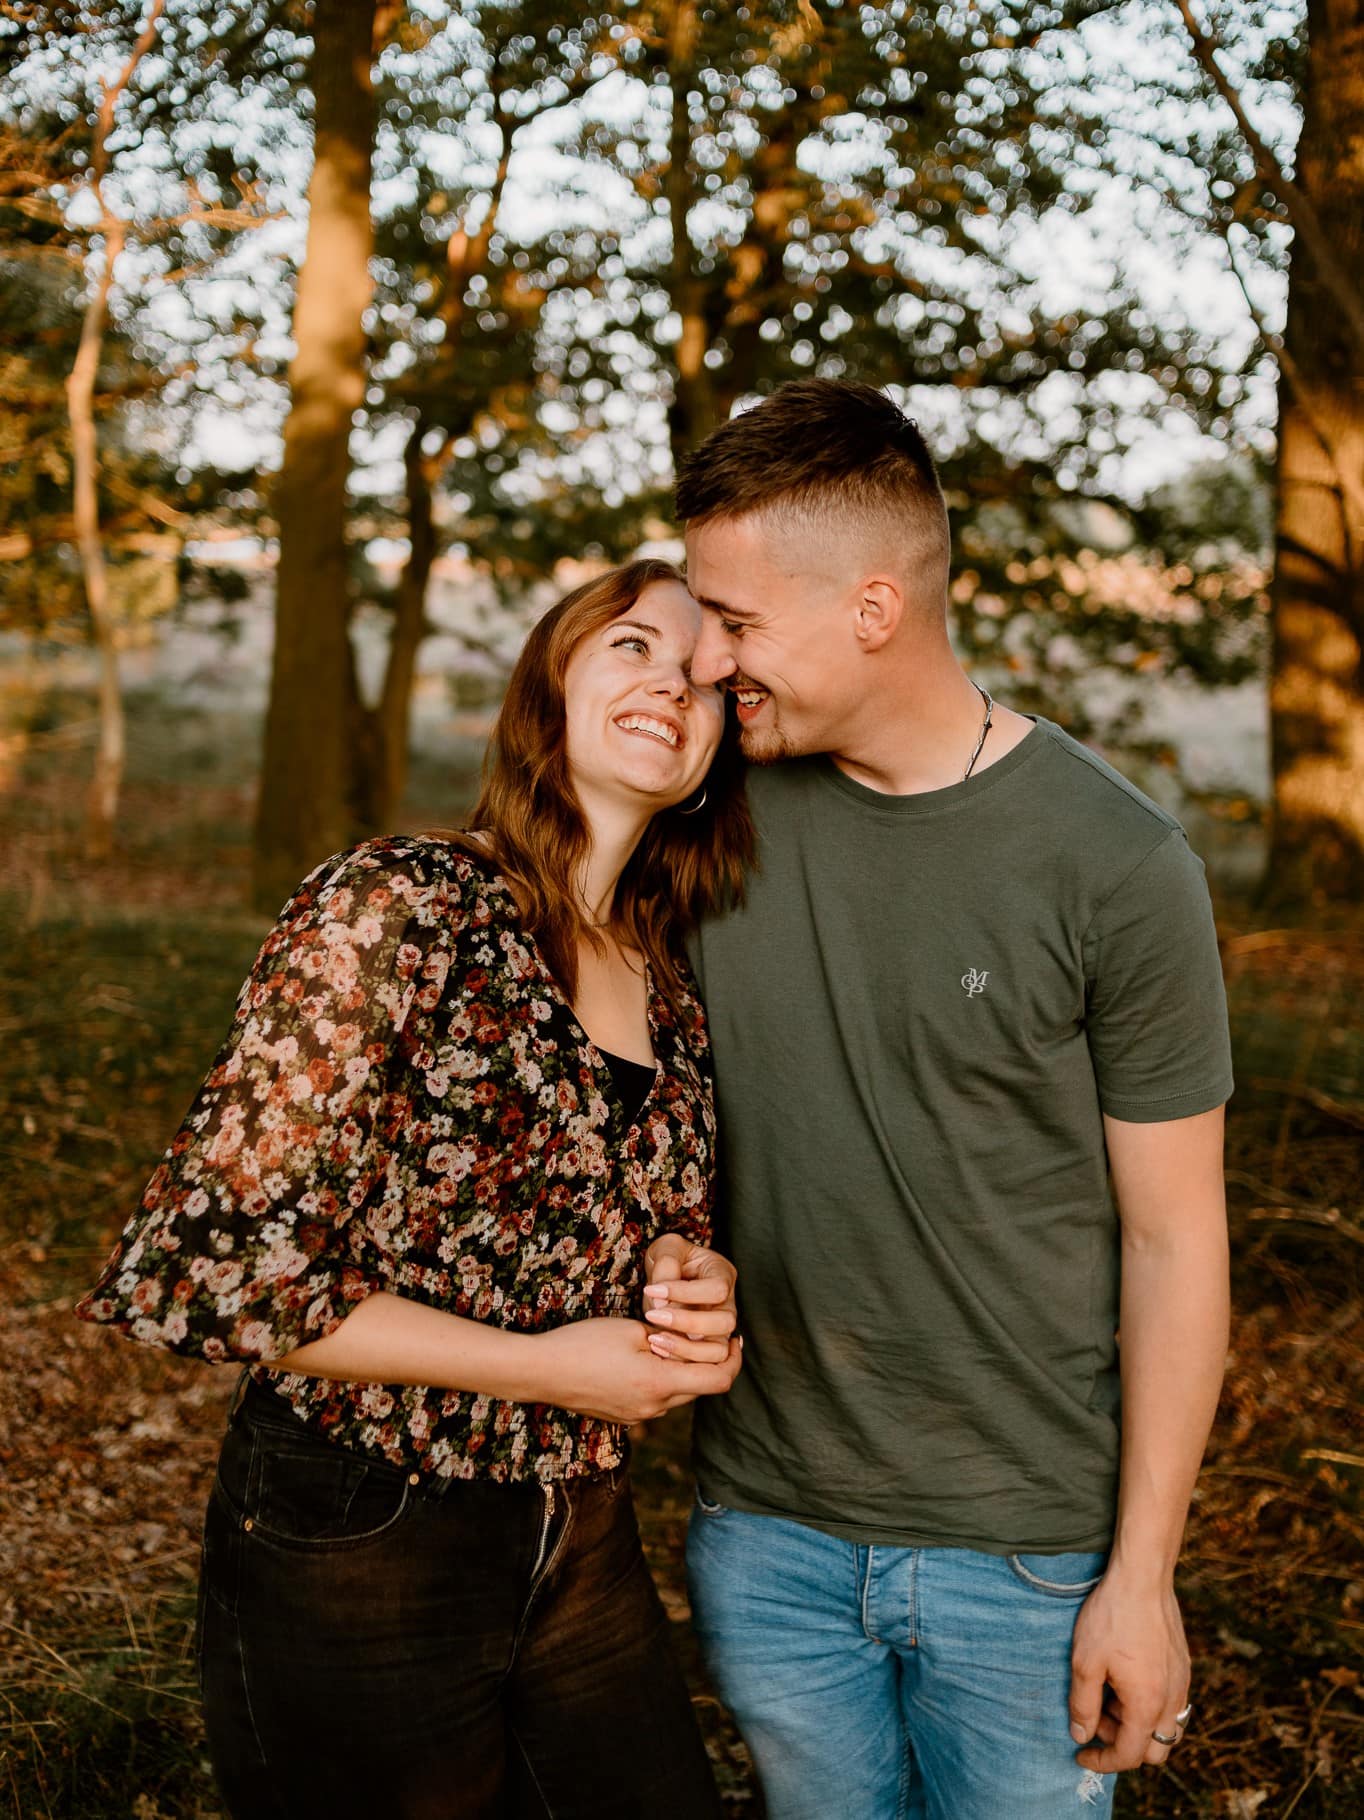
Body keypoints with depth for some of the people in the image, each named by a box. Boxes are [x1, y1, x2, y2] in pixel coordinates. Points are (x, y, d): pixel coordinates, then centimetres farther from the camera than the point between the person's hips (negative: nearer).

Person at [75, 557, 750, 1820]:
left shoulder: (669, 993, 6)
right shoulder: (398, 908, -17)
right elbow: (213, 1264, -21)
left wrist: (694, 1285, -4)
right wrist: (545, 1365, -18)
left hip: (580, 1547, 7)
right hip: (350, 1553, -6)